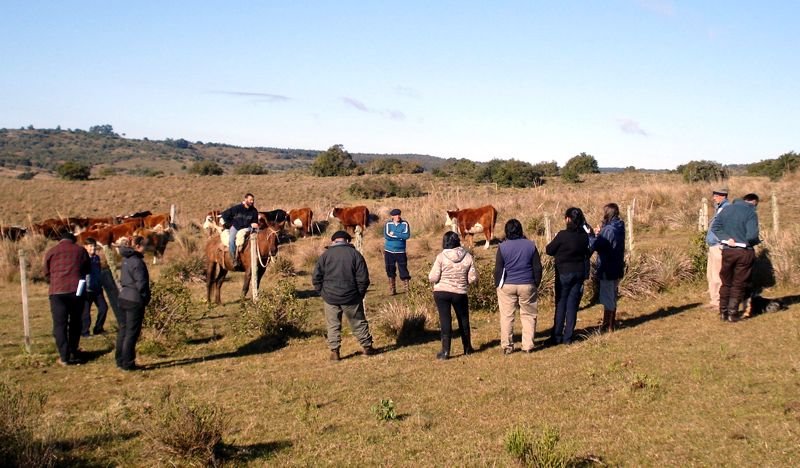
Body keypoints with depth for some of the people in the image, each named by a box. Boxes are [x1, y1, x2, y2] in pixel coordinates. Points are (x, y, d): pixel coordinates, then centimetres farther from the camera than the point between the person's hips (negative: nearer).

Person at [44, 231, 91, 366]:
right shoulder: (80, 250, 6)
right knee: (75, 322, 16)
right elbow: (88, 269, 14)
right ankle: (73, 353, 21)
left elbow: (47, 275, 10)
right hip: (76, 290, 1)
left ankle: (64, 357, -1)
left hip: (57, 292, -1)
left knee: (60, 325, 2)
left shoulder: (51, 252, 5)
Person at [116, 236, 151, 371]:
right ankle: (127, 364, 5)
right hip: (135, 300, -9)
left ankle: (120, 361, 24)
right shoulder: (137, 262, -18)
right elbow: (141, 283, -21)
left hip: (123, 298, 9)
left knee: (123, 330, 15)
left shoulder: (126, 260, 9)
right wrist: (146, 298, -5)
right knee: (132, 333, 0)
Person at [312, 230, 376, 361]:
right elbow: (363, 278, -6)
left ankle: (334, 351, 9)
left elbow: (316, 277, -1)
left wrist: (322, 292, 9)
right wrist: (360, 294, 6)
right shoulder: (355, 254, -3)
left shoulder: (325, 255, 0)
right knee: (358, 323, 13)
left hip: (330, 297, 1)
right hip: (351, 297, 0)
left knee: (333, 325, 10)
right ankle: (367, 347, 21)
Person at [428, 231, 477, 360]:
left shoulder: (441, 256, -12)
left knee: (445, 320, 2)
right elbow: (473, 278, -2)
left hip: (441, 292, -2)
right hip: (460, 293, 2)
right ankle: (467, 348, 30)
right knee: (463, 320, 18)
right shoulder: (467, 257, -4)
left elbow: (433, 278, -14)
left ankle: (445, 351, -1)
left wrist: (430, 277, 9)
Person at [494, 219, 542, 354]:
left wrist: (498, 285, 7)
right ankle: (528, 346, 10)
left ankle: (506, 346, 8)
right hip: (527, 286, 1)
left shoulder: (503, 247, -6)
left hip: (507, 286, -1)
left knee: (506, 316, 6)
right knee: (528, 316, 10)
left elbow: (498, 269, -5)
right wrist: (536, 284, 14)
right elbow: (537, 268, 2)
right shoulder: (531, 245, -1)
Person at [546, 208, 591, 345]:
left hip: (564, 273, -5)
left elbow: (549, 250, -9)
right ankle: (568, 337, 12)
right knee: (573, 305, 9)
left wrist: (559, 249, 9)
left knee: (560, 304, 5)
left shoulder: (563, 235, -18)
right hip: (580, 273, 5)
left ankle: (557, 337, 9)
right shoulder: (584, 236, -1)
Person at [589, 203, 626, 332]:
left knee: (607, 299, 0)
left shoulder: (609, 230, -22)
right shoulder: (619, 228, 7)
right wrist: (599, 234, 0)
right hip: (617, 269, 9)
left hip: (607, 270, -9)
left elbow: (594, 246, -23)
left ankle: (607, 327, 7)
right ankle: (612, 322, 31)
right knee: (612, 297, 20)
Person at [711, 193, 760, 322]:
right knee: (739, 285, 7)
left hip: (727, 251, 4)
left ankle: (723, 312, 18)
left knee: (726, 283, 16)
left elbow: (715, 227, -3)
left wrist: (726, 238, -8)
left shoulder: (727, 209, 4)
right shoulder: (751, 213, -13)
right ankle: (733, 313, 6)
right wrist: (757, 242, -2)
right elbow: (752, 235, -22)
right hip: (744, 252, -4)